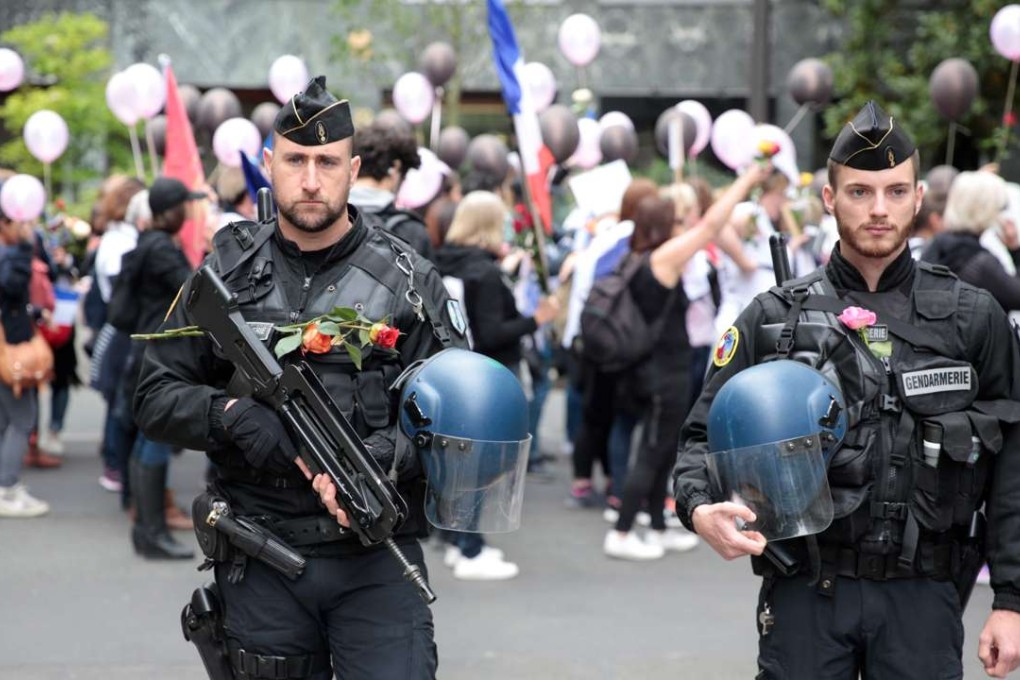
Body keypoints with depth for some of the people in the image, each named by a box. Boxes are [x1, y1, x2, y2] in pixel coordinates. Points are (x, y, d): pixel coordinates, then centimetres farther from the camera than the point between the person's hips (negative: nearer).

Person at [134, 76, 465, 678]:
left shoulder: (409, 280, 1)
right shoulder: (228, 273, 5)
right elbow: (155, 397, 6)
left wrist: (374, 459, -20)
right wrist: (232, 415, -14)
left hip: (375, 559, -1)